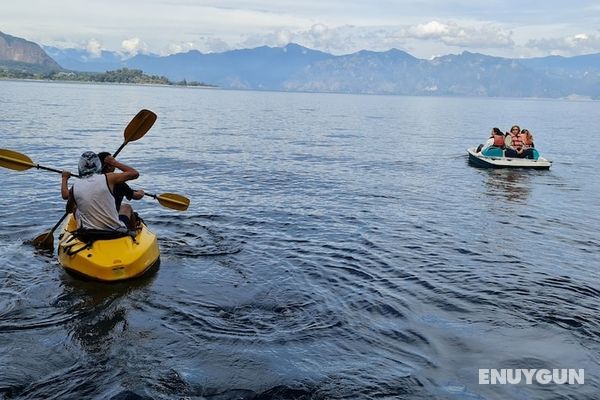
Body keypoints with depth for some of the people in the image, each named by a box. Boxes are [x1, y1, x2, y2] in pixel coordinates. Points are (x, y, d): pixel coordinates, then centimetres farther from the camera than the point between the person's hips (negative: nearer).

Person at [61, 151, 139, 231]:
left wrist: (65, 178, 39)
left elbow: (65, 195, 21)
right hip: (116, 233, -2)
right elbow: (135, 173, -2)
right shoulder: (107, 179, -12)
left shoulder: (75, 188, -4)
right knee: (126, 207, 29)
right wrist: (114, 162, 8)